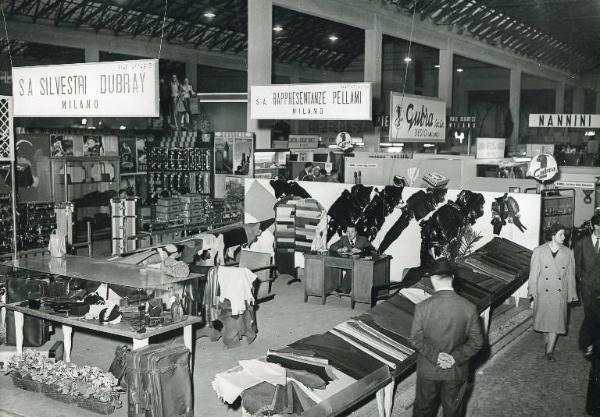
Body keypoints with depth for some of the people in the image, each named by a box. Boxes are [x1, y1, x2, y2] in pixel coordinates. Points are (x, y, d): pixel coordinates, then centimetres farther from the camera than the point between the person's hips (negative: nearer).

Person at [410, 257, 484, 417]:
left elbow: (416, 339, -15)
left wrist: (435, 355, -11)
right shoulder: (469, 308, -16)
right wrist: (456, 358, -11)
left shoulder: (422, 307, -20)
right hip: (456, 371, 1)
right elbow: (477, 341, -11)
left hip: (428, 369, -1)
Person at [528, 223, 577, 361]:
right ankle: (548, 341, 32)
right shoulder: (539, 251, -6)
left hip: (560, 293, 1)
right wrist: (532, 291, -6)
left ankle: (550, 350, 6)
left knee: (556, 320, -1)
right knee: (544, 318, 10)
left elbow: (570, 275, 4)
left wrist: (571, 294, 5)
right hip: (543, 292, -1)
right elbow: (534, 272, -3)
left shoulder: (568, 253, 0)